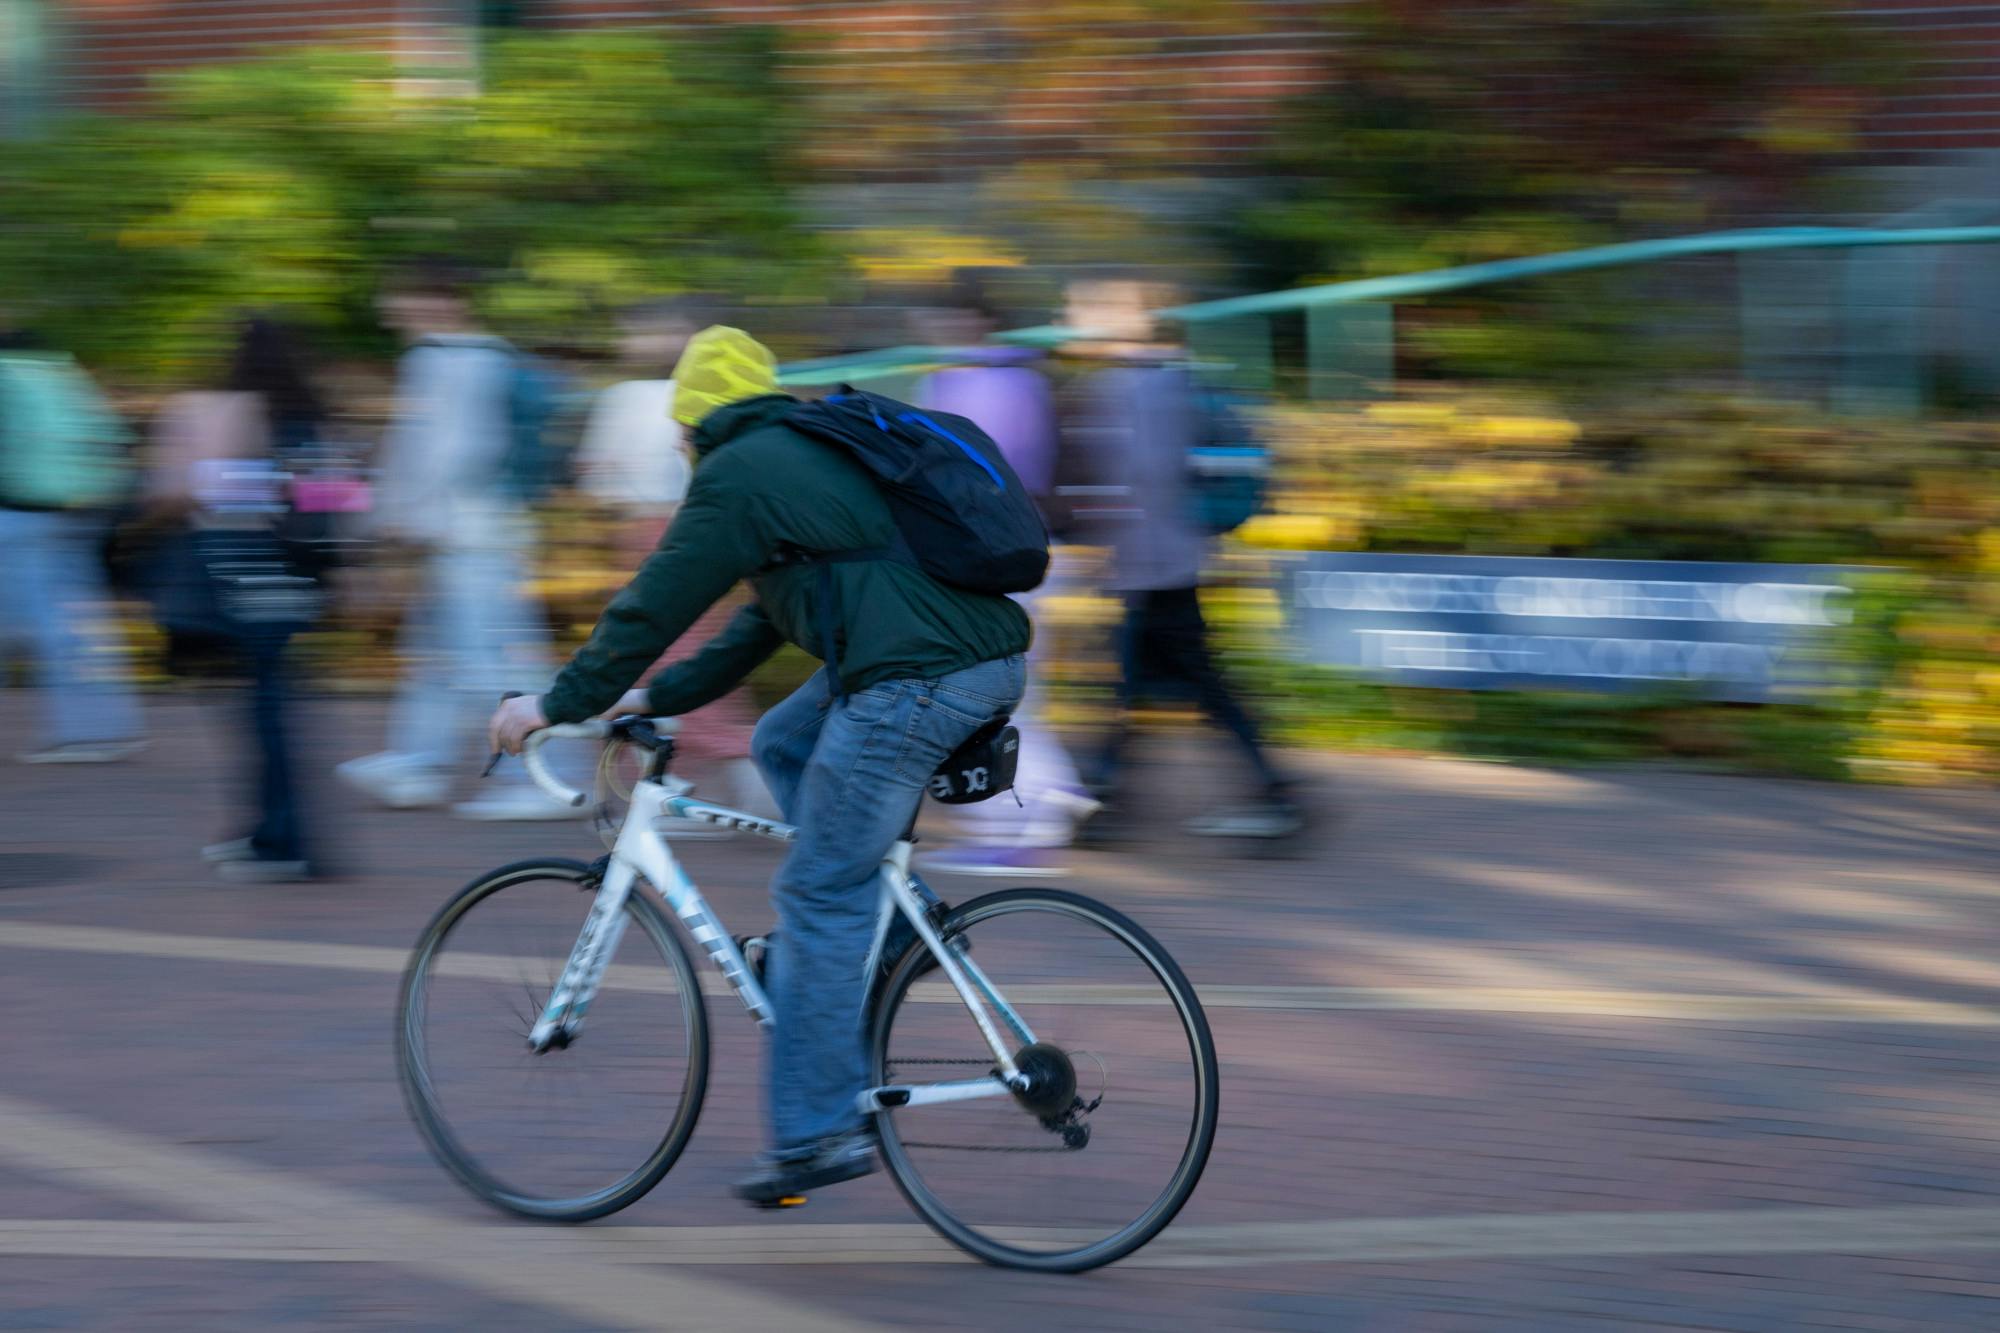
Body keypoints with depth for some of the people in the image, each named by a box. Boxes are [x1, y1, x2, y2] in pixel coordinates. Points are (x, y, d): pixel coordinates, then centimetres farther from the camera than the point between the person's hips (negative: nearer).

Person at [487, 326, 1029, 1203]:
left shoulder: (737, 473, 0)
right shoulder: (813, 453, 28)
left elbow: (656, 603, 1)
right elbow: (770, 613, 33)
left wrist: (559, 704, 11)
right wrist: (661, 696, 34)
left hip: (917, 679, -9)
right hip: (991, 660, 9)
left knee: (818, 898, -2)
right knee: (782, 746, 25)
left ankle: (818, 1134, 0)